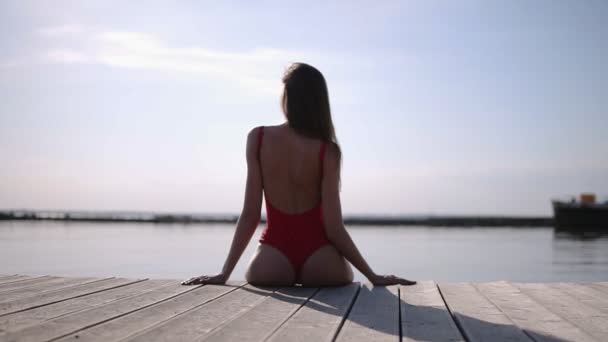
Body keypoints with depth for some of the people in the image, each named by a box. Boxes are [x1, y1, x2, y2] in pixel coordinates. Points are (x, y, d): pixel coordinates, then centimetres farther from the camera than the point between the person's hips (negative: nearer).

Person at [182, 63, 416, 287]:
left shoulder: (258, 139, -3)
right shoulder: (326, 151, -6)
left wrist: (224, 273, -1)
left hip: (273, 261, 1)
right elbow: (333, 228, -9)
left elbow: (250, 215, -6)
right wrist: (373, 276, 0)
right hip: (319, 262, 0)